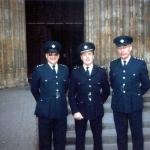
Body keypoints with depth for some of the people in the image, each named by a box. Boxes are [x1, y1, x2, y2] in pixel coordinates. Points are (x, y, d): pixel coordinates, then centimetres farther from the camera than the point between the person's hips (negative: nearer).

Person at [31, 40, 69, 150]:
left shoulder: (65, 69, 5)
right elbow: (34, 89, 6)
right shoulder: (39, 70, -4)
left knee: (60, 140, 13)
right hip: (45, 111, -2)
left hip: (61, 110, 3)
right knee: (45, 141, 11)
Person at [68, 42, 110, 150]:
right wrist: (75, 111, -11)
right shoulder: (75, 72, -3)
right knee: (80, 138, 9)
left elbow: (106, 91, 12)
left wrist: (99, 102, 10)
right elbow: (71, 94, -4)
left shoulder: (101, 72, 0)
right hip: (80, 110, -1)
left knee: (98, 137, 14)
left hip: (96, 110, 1)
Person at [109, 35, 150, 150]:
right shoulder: (113, 64, 2)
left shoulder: (140, 64, -6)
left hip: (134, 105, -2)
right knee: (121, 135, 14)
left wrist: (136, 94, 11)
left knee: (137, 134, 10)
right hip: (118, 105, 2)